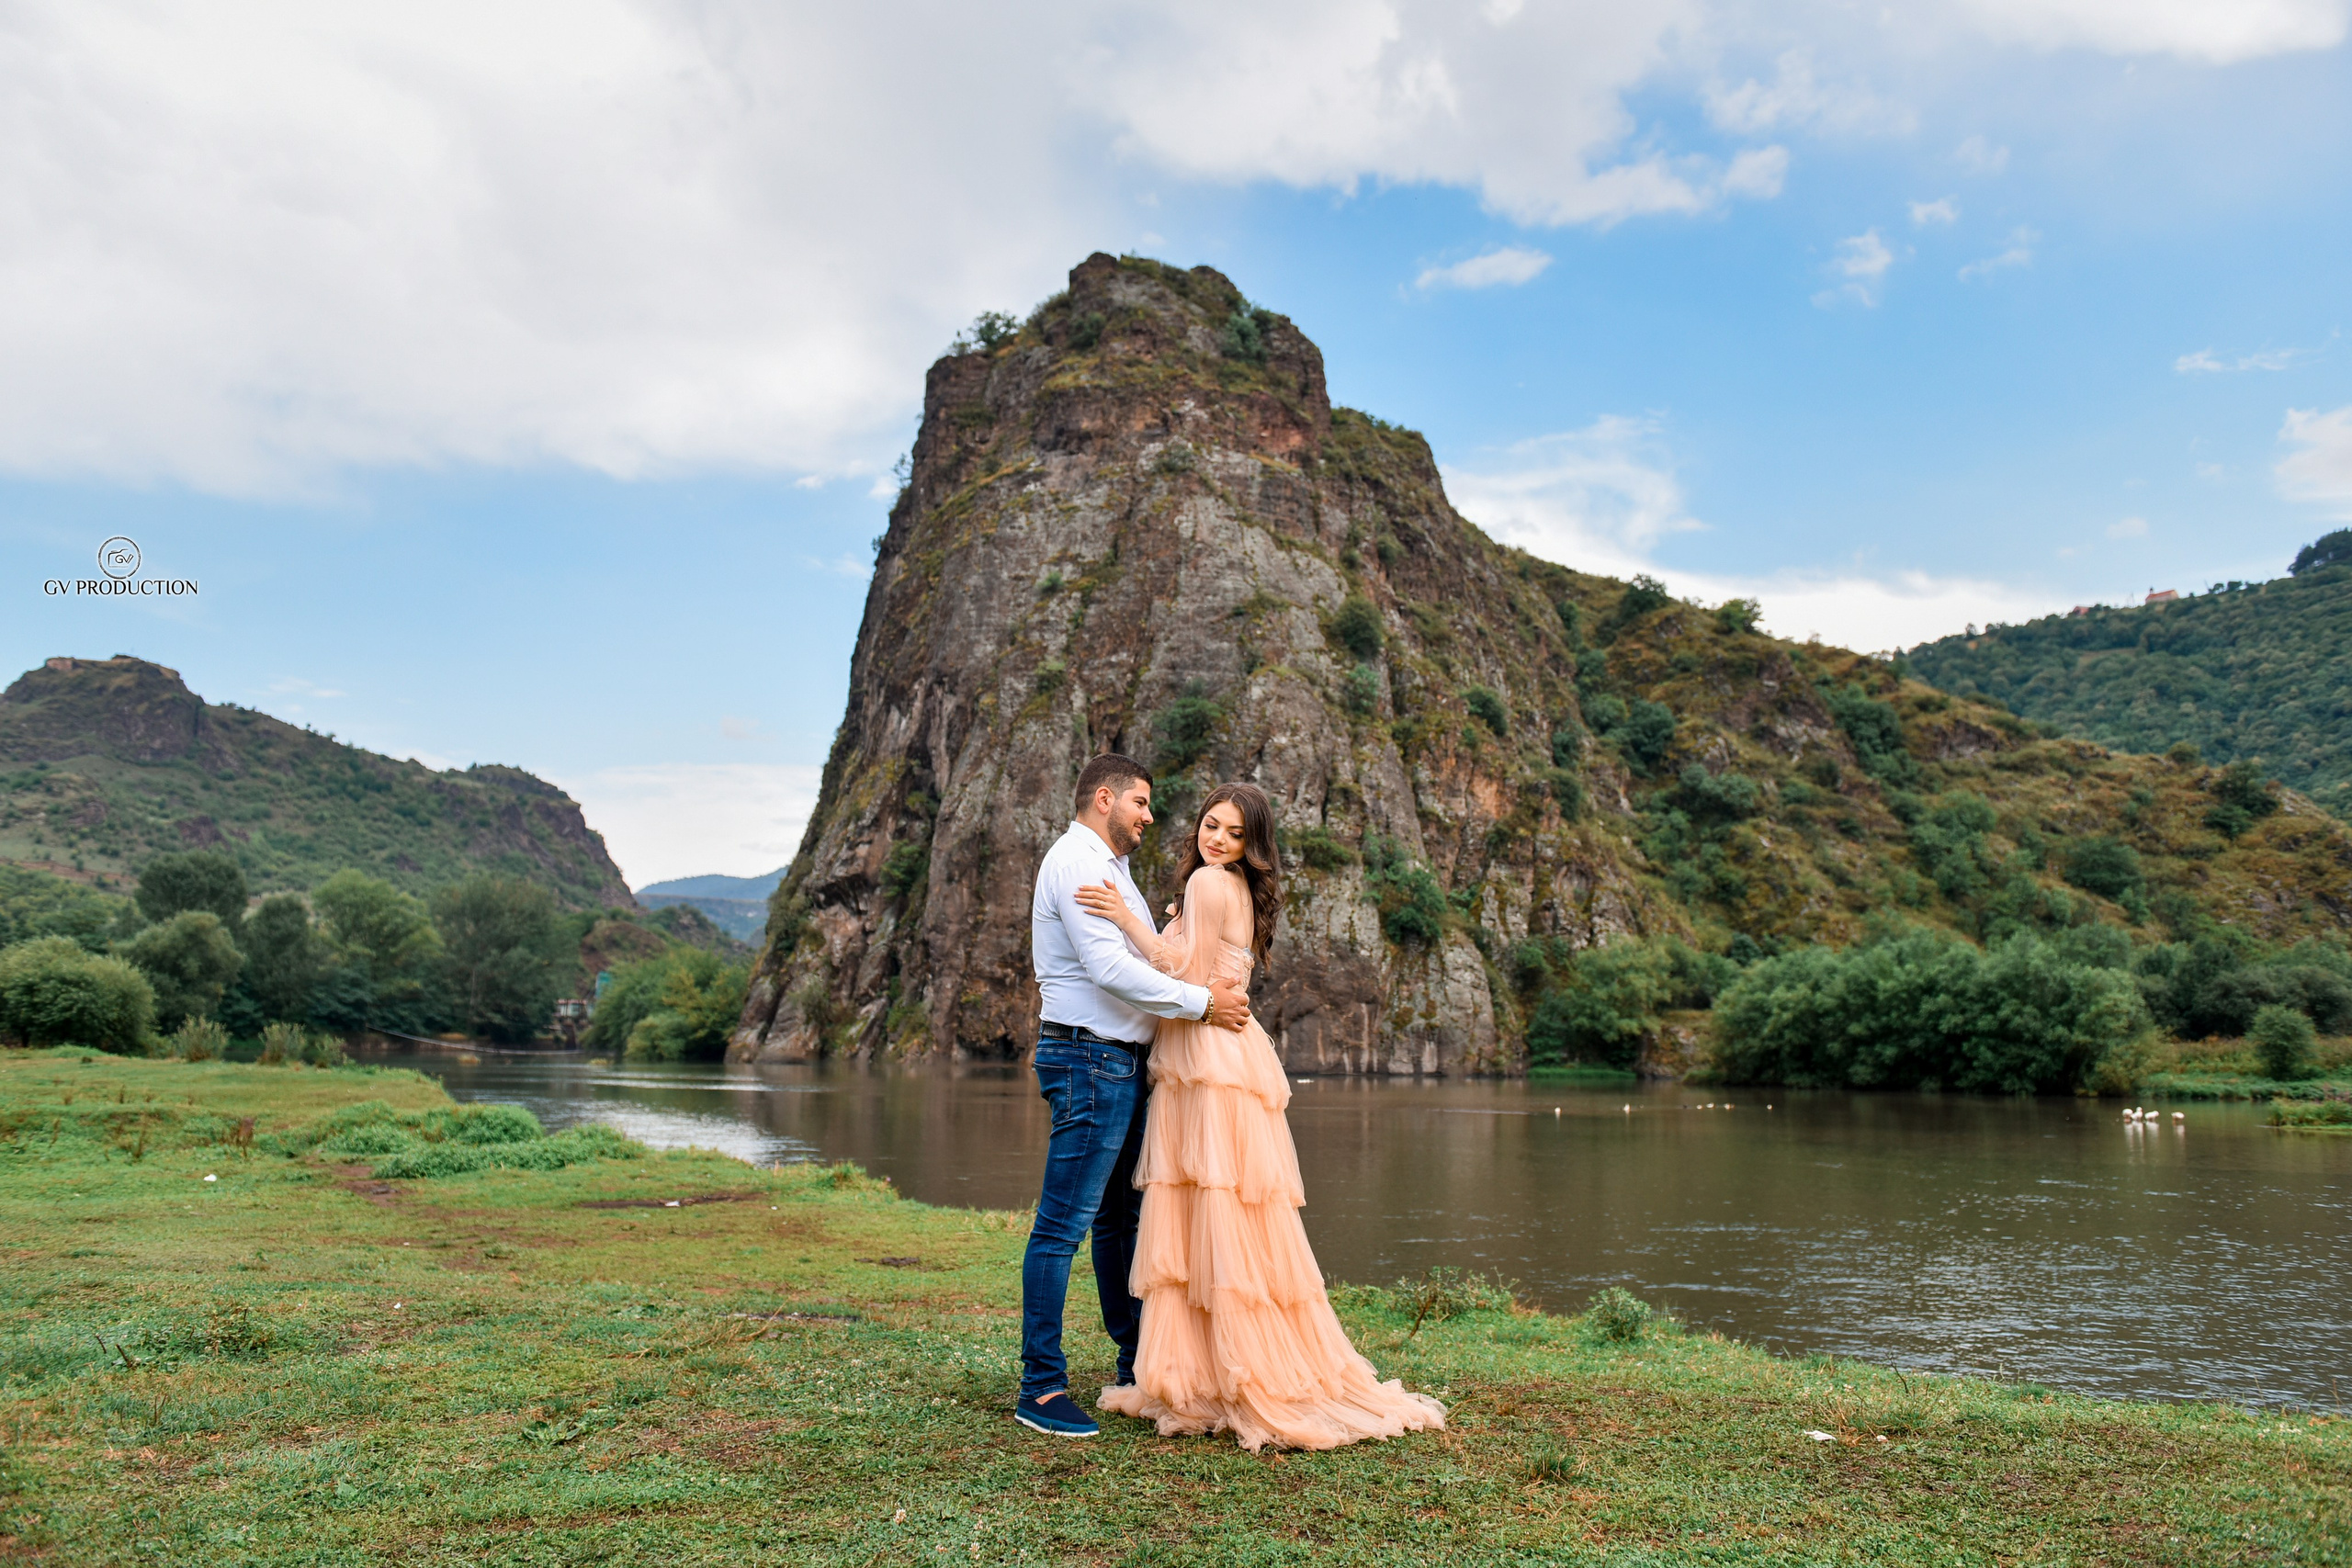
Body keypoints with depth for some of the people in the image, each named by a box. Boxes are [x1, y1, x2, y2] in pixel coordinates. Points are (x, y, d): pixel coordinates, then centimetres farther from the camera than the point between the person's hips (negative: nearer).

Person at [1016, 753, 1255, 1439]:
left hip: (1124, 1062, 11)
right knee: (1062, 1226, -7)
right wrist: (1201, 1003, -17)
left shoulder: (1108, 866, 21)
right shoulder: (1075, 862, -12)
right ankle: (1041, 1388, -2)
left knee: (1121, 1218, 16)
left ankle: (1137, 1366, 26)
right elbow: (1107, 967, -22)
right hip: (1088, 1059, -11)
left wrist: (1209, 986, 5)